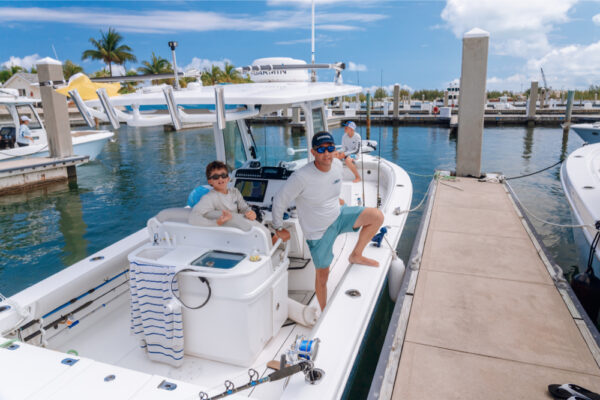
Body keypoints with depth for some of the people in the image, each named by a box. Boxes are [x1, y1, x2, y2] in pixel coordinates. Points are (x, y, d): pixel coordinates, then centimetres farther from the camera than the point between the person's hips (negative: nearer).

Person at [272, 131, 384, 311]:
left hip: (338, 215, 5)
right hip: (318, 231, -5)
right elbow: (279, 201, -17)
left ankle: (356, 255, 6)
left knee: (377, 216, -11)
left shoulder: (337, 165, -11)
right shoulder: (301, 177, -30)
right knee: (322, 275, 7)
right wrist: (279, 229, -7)